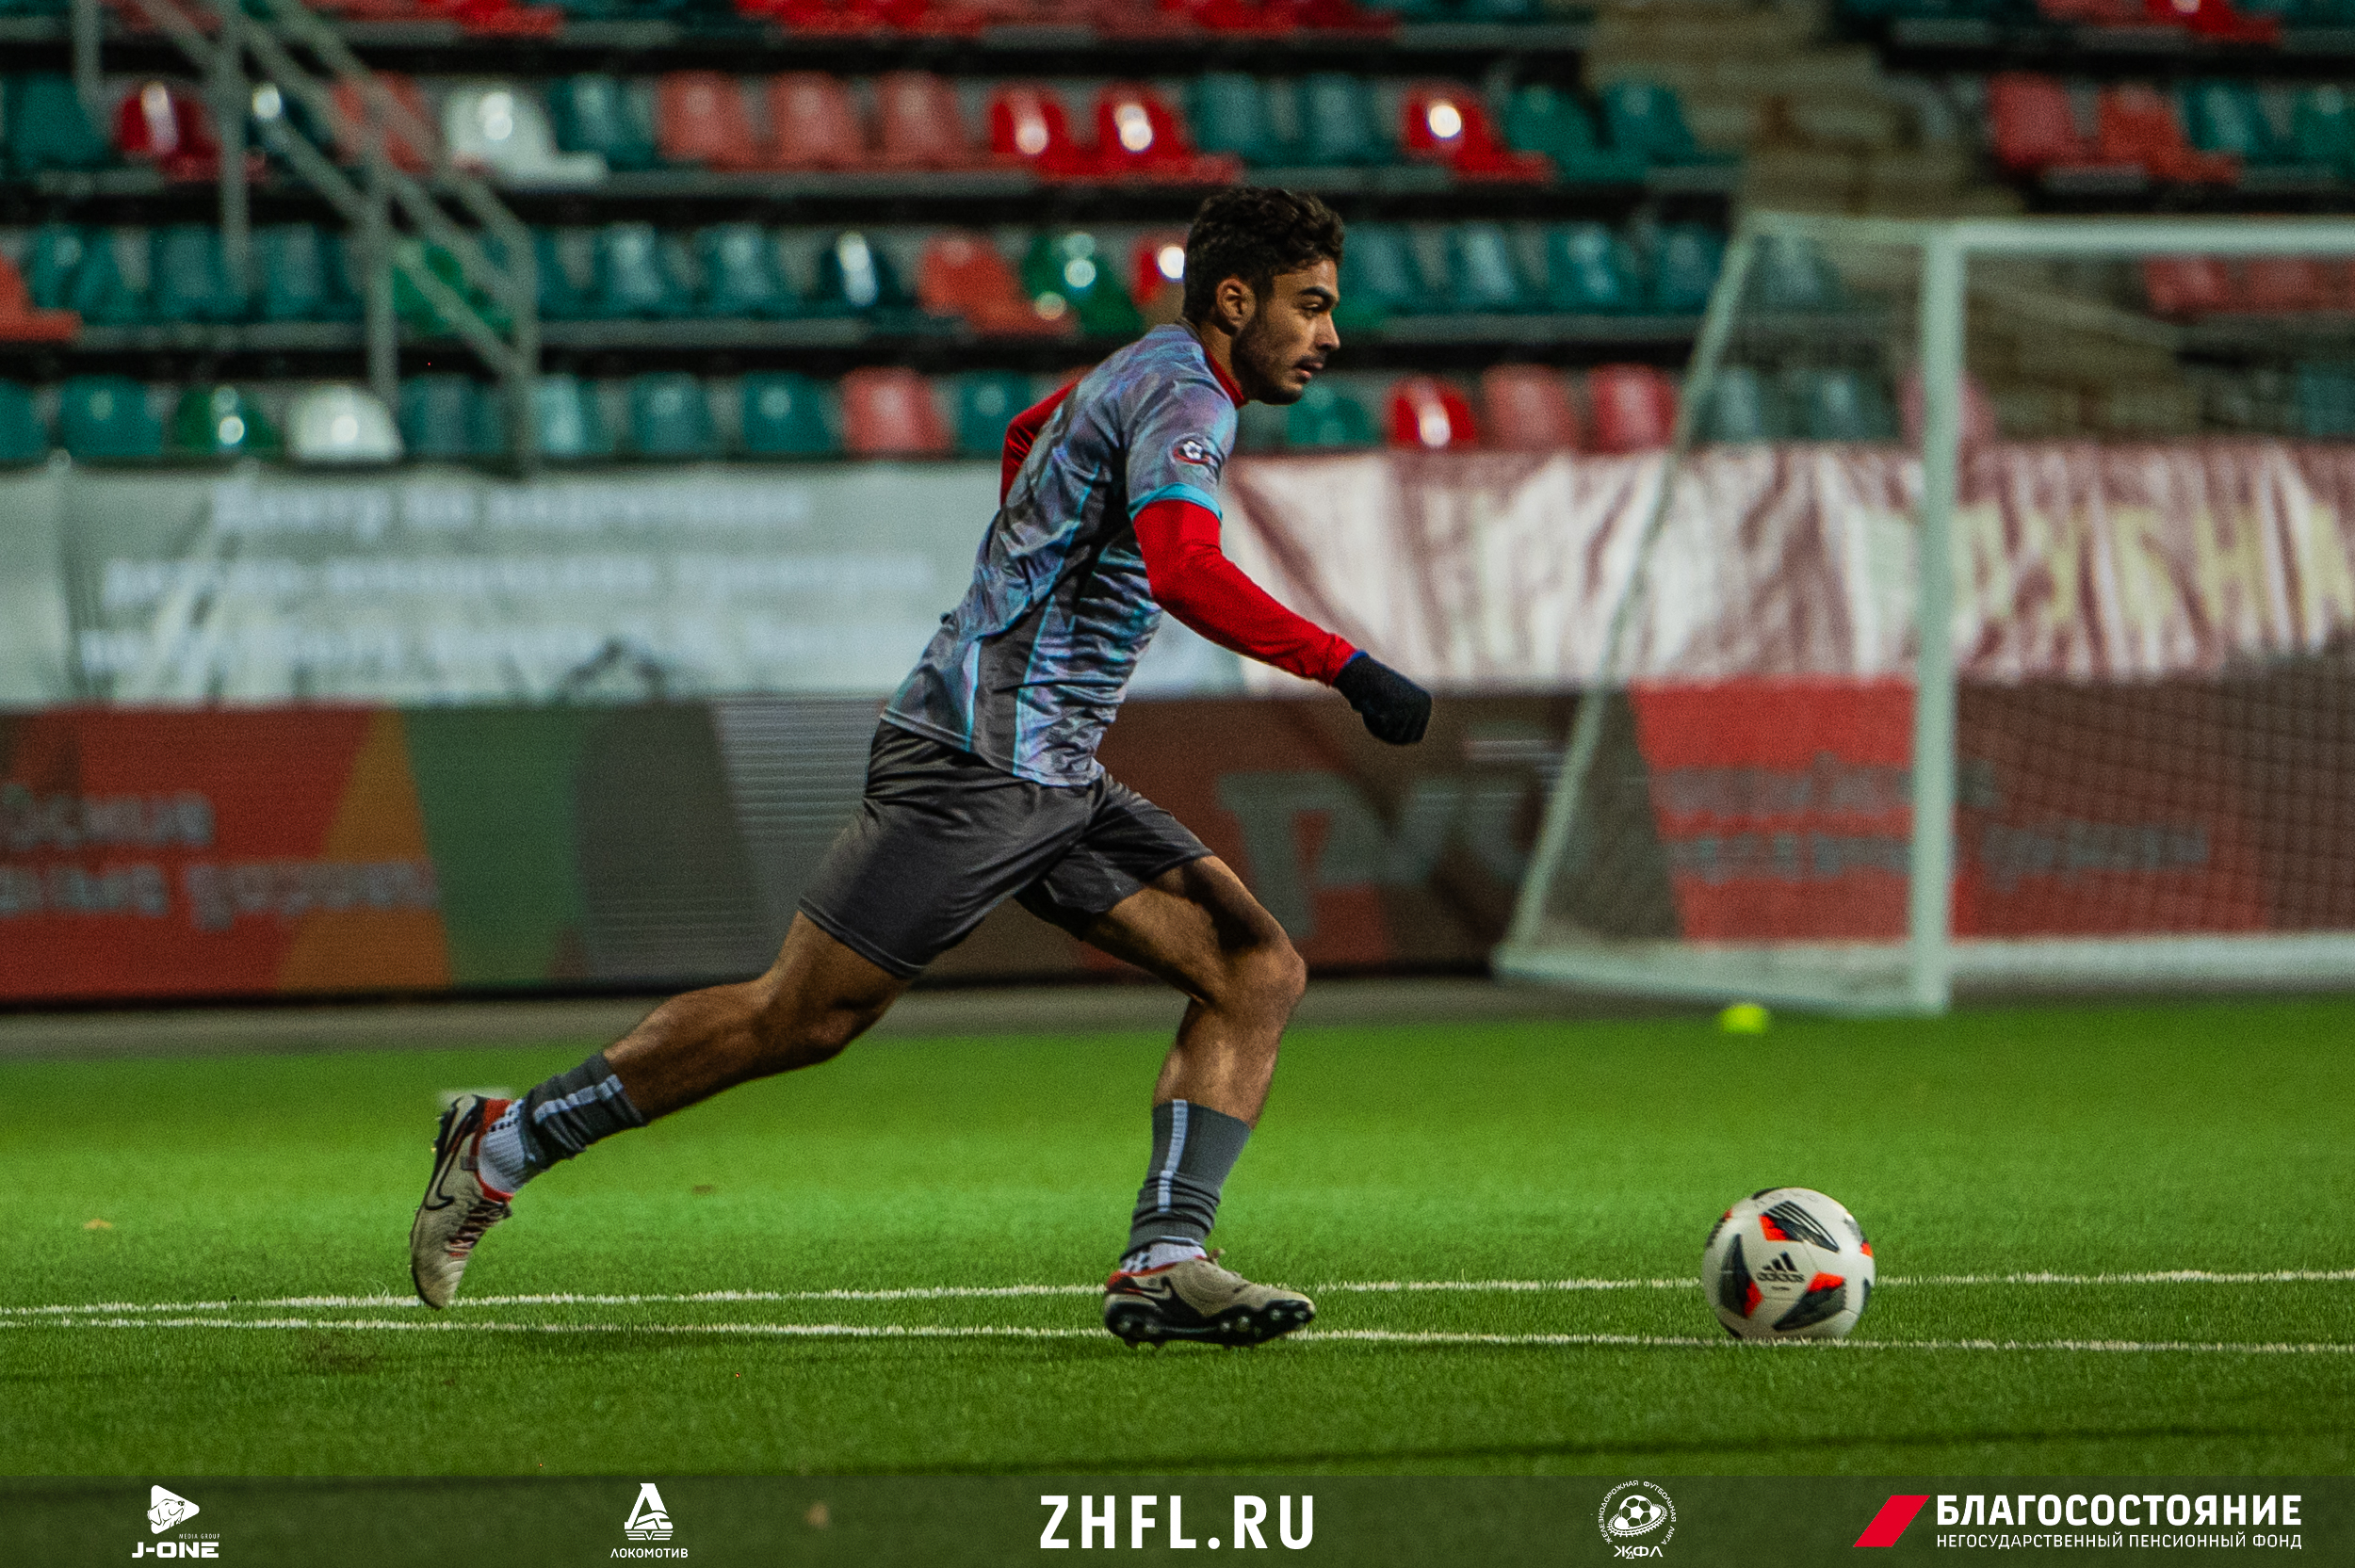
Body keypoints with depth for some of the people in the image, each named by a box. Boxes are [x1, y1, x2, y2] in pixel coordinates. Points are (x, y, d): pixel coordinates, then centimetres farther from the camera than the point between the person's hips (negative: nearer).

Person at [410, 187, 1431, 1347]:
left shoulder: (1152, 369, 15)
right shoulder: (1183, 395, -15)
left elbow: (1028, 436, 37)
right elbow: (1183, 570, -34)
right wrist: (1351, 672, -33)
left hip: (1053, 782, 10)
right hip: (971, 766, -10)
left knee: (1259, 972, -4)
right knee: (799, 1018, -4)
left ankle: (1163, 1262, -13)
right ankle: (500, 1147, 10)